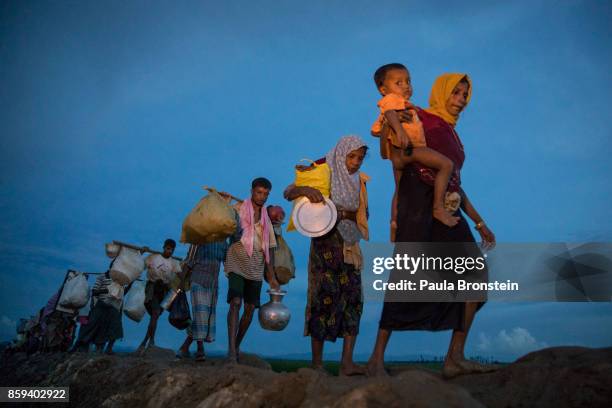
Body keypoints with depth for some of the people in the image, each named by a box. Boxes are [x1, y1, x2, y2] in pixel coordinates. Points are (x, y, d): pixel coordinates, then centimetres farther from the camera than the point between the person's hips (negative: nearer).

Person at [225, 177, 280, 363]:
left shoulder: (266, 219, 14)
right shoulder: (238, 209, 3)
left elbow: (269, 248, 14)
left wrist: (272, 277, 9)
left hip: (256, 268, 5)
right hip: (237, 263, -4)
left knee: (250, 308, 5)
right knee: (235, 303, -17)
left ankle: (237, 346, 20)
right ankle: (231, 351, -20)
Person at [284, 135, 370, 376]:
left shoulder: (359, 181, 11)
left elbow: (363, 214, 5)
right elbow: (288, 192, -6)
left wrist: (344, 213, -15)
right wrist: (306, 189, -27)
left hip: (351, 246, 5)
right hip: (326, 245, -5)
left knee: (353, 298, -4)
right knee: (324, 299, -6)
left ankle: (347, 363, -4)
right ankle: (317, 364, 3)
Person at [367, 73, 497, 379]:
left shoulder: (452, 135, 28)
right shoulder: (419, 118, 8)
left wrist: (479, 222, 24)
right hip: (419, 205, -8)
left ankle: (455, 358, -1)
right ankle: (377, 358, -5)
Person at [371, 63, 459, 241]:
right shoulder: (392, 99, -1)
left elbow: (375, 130, 30)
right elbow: (389, 112, -25)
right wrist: (399, 130, -40)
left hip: (398, 155, 11)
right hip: (408, 148, -11)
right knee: (446, 164, -16)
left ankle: (394, 224, 34)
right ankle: (438, 208, -18)